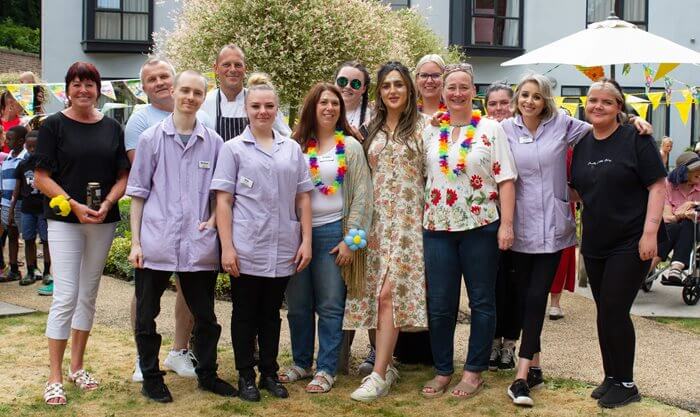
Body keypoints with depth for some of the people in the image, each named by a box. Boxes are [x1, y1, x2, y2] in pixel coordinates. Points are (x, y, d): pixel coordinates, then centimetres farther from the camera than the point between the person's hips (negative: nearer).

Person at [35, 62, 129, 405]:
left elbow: (122, 177, 8)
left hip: (103, 221, 4)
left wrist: (107, 204, -10)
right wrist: (75, 205, -17)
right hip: (64, 220, -4)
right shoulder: (53, 125, -1)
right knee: (65, 296, -9)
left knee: (88, 295, 11)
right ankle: (54, 378, -2)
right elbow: (42, 177, -5)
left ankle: (77, 366, 23)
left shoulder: (112, 128, 8)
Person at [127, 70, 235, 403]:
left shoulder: (213, 143, 5)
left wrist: (213, 221, -4)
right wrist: (135, 242, -1)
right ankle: (151, 377, 21)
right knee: (146, 316, 6)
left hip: (198, 245, 1)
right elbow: (138, 192, 3)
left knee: (205, 315, 10)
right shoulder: (151, 138, 1)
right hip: (155, 244, -1)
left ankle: (207, 374, 25)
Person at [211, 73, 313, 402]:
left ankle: (270, 373, 23)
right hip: (246, 248, -2)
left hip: (283, 249, 3)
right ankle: (245, 376, 17)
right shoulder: (233, 149, 1)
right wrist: (227, 247, -10)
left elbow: (303, 198, 10)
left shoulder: (292, 149, 9)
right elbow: (223, 200, -3)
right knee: (245, 313, 7)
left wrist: (306, 241, 3)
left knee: (271, 313, 13)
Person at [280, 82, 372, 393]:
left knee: (330, 306, 1)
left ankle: (326, 369, 11)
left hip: (332, 231, -2)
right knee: (298, 305, 9)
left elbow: (361, 194, -1)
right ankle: (301, 363, 24)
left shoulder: (350, 147, 2)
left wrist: (352, 239, -7)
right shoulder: (296, 145, 7)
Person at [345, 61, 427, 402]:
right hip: (377, 217, 5)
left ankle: (379, 375, -11)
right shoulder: (373, 128, 13)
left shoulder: (420, 127, -1)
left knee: (389, 293, -12)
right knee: (376, 293, 4)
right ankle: (385, 363, 17)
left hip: (407, 217, -5)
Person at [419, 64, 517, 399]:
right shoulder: (429, 131, 8)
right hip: (438, 227, 3)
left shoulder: (491, 129, -1)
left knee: (482, 302, 5)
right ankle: (442, 370, 18)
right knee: (439, 304, 5)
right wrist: (419, 220, 7)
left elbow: (505, 180, -4)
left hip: (481, 226, -3)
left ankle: (474, 372, 17)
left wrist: (506, 225, -11)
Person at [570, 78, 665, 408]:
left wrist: (650, 232, -19)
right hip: (595, 243, 6)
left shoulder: (636, 139, -8)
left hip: (631, 242, -6)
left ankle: (625, 384, 8)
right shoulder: (582, 144, 8)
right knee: (604, 312, 12)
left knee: (615, 310, -7)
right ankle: (611, 377, 26)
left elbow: (657, 186, -12)